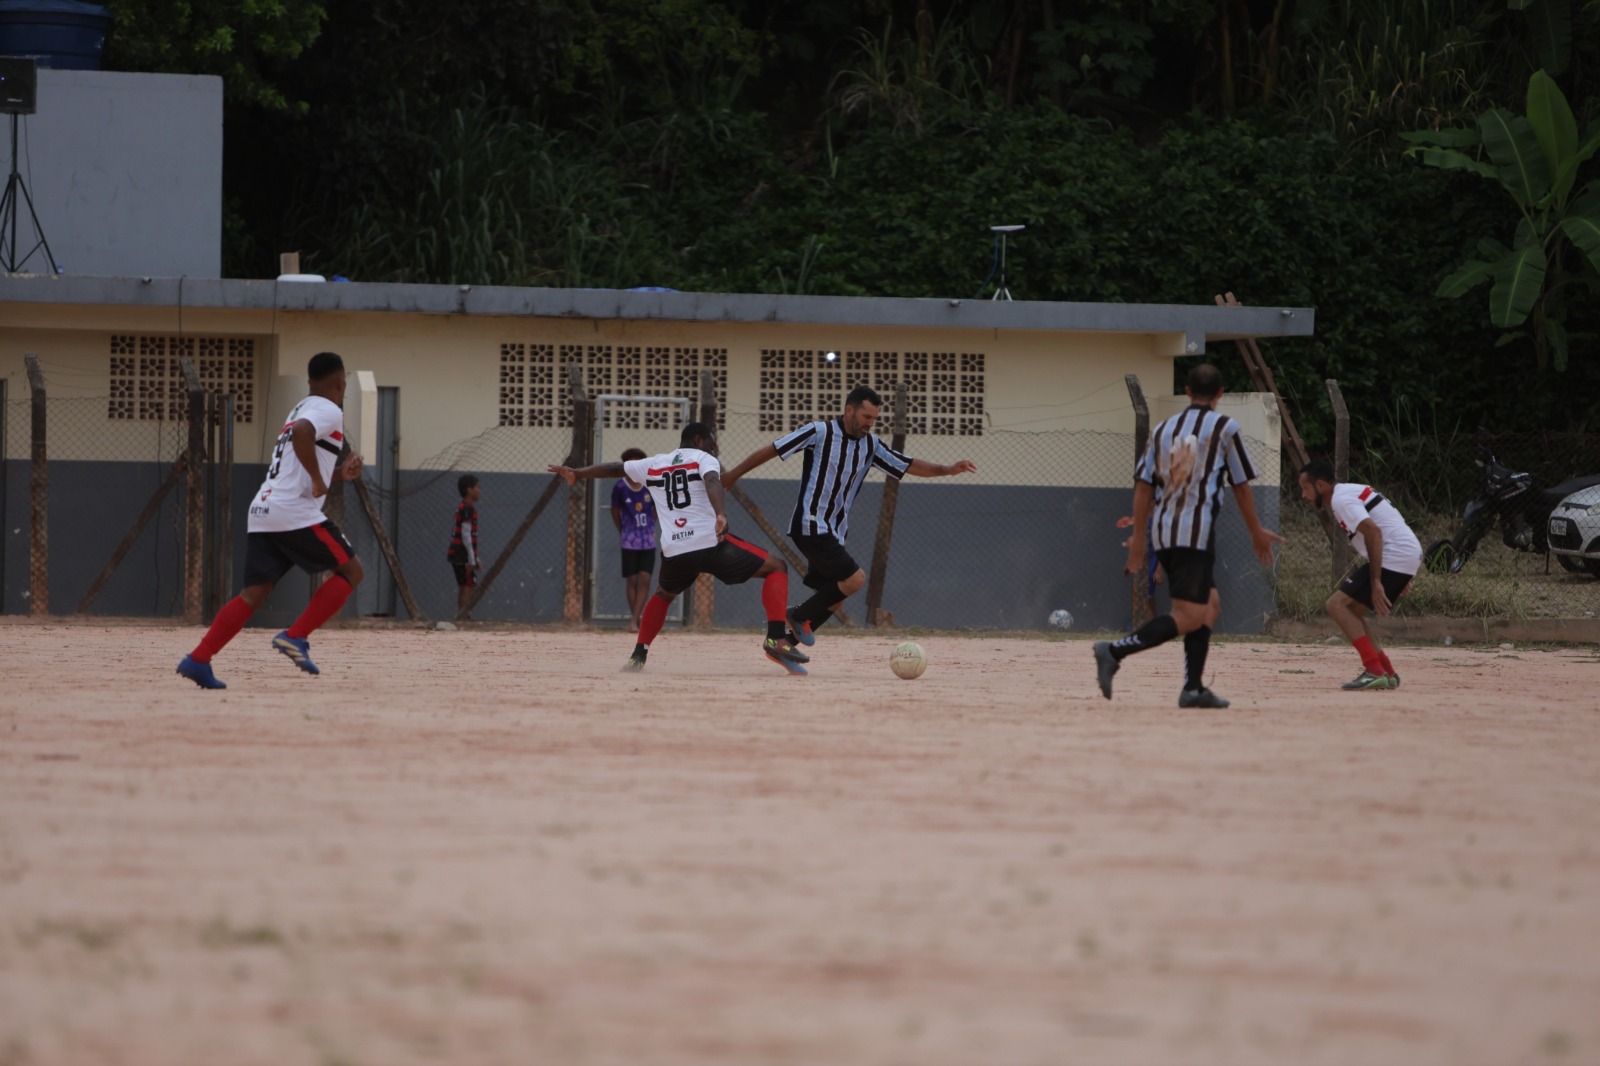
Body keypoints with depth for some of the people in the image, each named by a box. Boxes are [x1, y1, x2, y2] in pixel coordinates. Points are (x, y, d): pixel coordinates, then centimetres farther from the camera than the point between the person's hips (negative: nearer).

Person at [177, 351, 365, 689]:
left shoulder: (301, 409, 26)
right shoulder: (329, 410, -3)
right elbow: (302, 434, -26)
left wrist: (341, 472, 24)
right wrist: (318, 480, -17)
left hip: (263, 512, 9)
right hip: (295, 512, -9)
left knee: (254, 592, 3)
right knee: (350, 570, 4)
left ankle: (198, 659, -10)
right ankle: (295, 637, -7)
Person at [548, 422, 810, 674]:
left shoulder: (653, 465, 21)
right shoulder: (703, 459, 7)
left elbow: (614, 468, 33)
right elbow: (712, 482, -16)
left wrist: (576, 473, 49)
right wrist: (719, 515, -34)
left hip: (674, 553, 5)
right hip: (711, 544, -5)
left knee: (663, 595, 36)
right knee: (776, 568, 7)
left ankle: (638, 655, 26)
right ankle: (777, 638, -10)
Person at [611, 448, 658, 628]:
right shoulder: (620, 487, -6)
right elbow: (615, 510, 7)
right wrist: (622, 532, 9)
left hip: (648, 542, 1)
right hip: (629, 543, -1)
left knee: (645, 581, -7)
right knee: (632, 581, 1)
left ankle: (636, 620, -10)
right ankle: (637, 619, 9)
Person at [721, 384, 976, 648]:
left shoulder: (870, 445, 8)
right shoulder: (820, 433, -11)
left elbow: (908, 466, 9)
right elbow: (771, 450, -6)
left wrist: (947, 470, -6)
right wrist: (732, 476, -2)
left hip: (833, 533, 8)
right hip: (810, 526, -8)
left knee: (832, 598, 8)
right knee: (855, 578, -19)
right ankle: (800, 616, -3)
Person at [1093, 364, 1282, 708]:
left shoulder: (1163, 429, 15)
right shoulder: (1224, 427, 0)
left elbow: (1143, 486, 9)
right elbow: (1241, 486, 2)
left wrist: (1137, 540, 10)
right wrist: (1256, 533, 14)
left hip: (1162, 534, 7)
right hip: (1196, 532, -7)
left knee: (1210, 604, 20)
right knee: (1189, 617, -10)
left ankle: (1193, 687, 10)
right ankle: (1115, 651, -28)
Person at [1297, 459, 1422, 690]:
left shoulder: (1341, 499, -11)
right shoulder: (1354, 492, 21)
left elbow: (1373, 531, -24)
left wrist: (1376, 582, -27)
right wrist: (1399, 578, 25)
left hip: (1394, 557, -10)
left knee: (1337, 604, -11)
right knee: (1351, 609, 19)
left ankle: (1374, 671, -20)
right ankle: (1387, 673, 15)